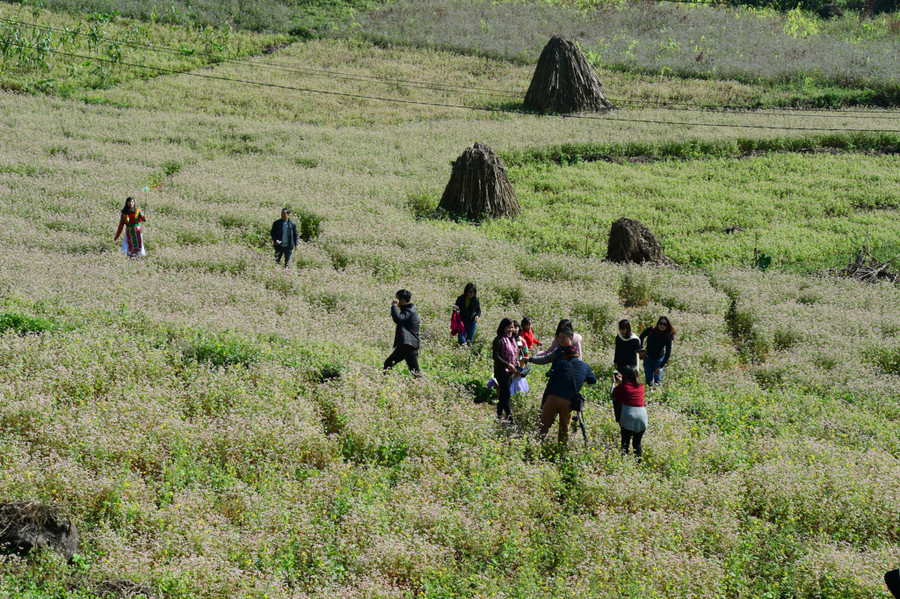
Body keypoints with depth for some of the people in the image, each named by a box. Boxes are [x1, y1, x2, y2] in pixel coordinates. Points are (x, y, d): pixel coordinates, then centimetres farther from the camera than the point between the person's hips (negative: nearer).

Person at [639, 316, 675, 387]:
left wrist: (661, 367, -21)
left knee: (657, 380, -5)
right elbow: (642, 337, 9)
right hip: (648, 358, 2)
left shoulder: (667, 337, -19)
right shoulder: (650, 330, -15)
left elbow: (668, 354, -16)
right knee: (648, 380, 5)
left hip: (659, 359, -2)